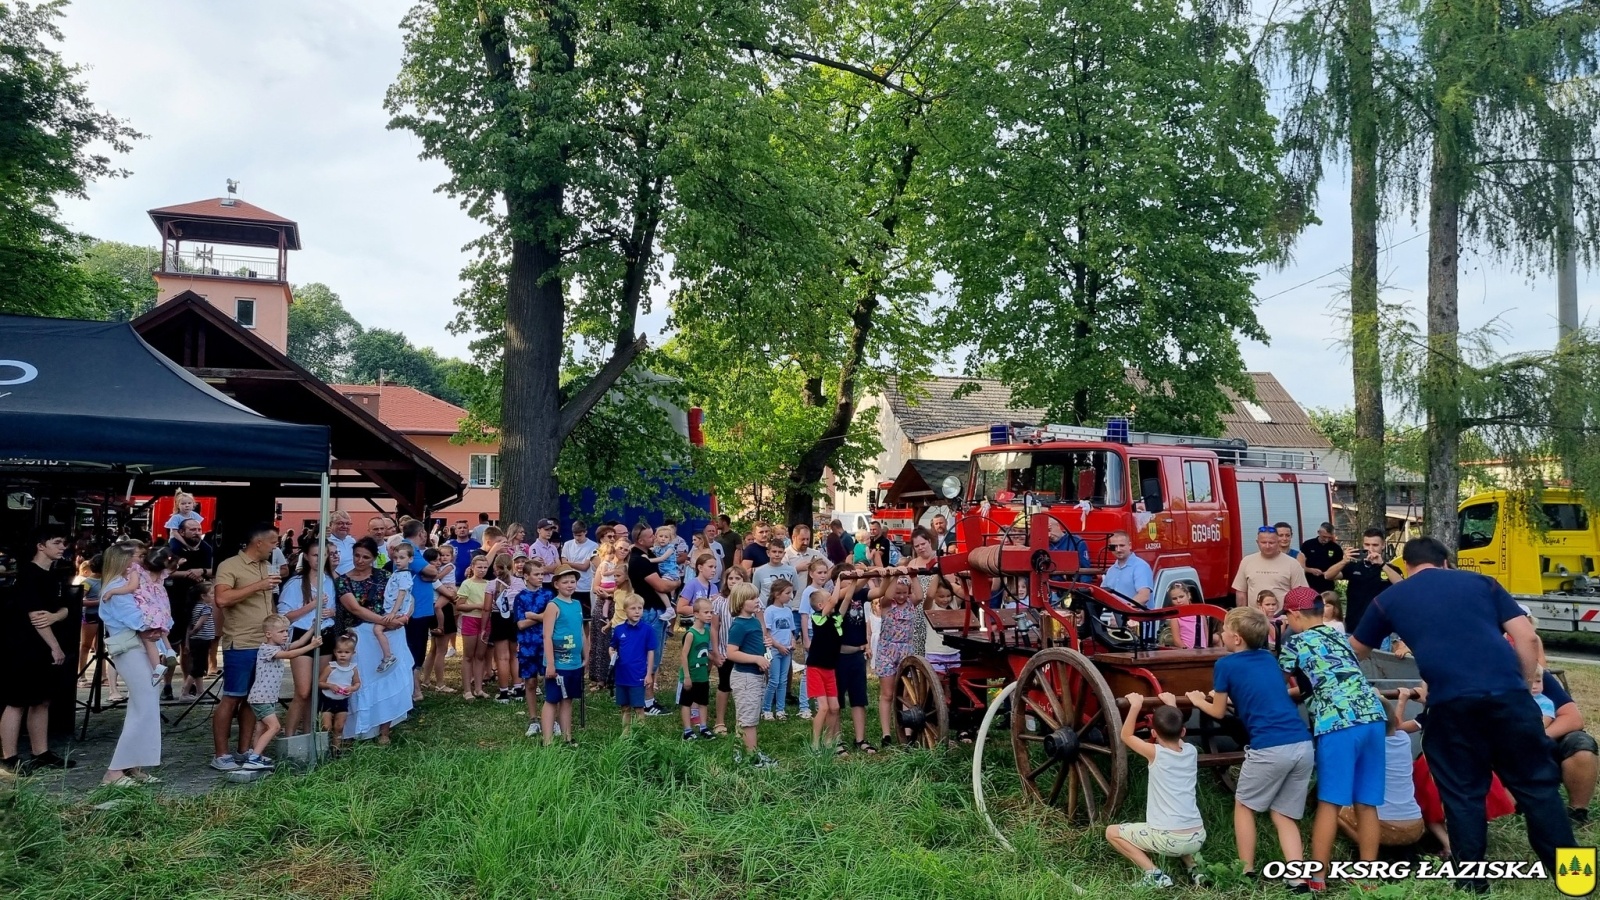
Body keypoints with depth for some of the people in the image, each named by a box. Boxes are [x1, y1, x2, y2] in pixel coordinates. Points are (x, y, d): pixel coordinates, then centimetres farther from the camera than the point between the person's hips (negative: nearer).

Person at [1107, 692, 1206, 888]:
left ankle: (1154, 874, -3)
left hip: (1168, 839, -6)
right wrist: (1172, 706, 33)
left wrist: (1136, 705, 10)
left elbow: (1126, 735, 7)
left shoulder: (1156, 753, -9)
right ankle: (1194, 867, 19)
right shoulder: (1191, 751, 4)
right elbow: (1177, 736, 28)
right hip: (1197, 838, 6)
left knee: (1112, 832, 10)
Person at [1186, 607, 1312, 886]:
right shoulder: (1269, 658, 20)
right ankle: (1298, 879, 6)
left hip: (1270, 748, -5)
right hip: (1303, 745, 6)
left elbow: (1218, 712, 12)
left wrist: (1198, 700, 31)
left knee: (1244, 805, 16)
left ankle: (1247, 872, 19)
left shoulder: (1225, 664, 2)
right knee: (1284, 815, 16)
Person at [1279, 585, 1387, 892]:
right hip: (1373, 717, 6)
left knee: (1329, 803, -1)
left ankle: (1317, 878, 3)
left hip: (1337, 723, -6)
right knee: (1367, 804, 11)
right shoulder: (1339, 635, 24)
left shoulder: (1295, 641, 7)